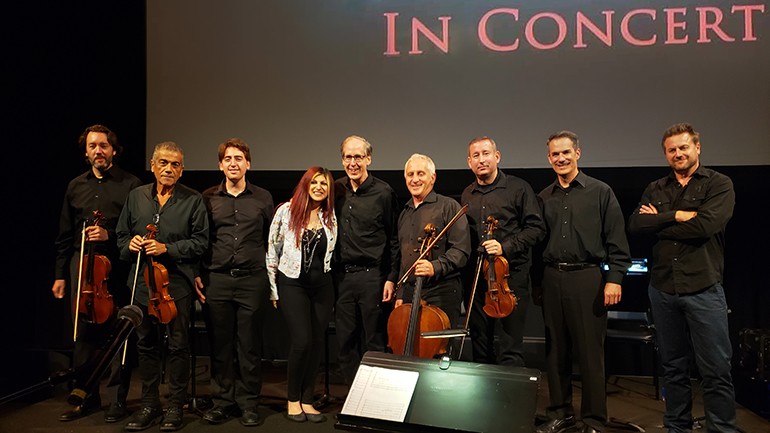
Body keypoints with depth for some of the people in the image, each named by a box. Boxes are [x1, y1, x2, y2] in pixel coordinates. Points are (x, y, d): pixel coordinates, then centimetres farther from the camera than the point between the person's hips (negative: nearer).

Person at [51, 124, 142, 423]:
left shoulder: (130, 184, 0)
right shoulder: (76, 186, 13)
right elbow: (65, 236, 14)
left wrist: (110, 236, -17)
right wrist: (60, 274, 12)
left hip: (116, 267, -4)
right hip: (81, 266, 4)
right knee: (83, 334, 9)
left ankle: (117, 400, 12)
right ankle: (87, 397, 22)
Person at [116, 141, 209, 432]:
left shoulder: (193, 200, 0)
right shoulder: (136, 197, 11)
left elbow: (200, 242, -4)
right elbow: (121, 235, 18)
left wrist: (167, 248, -14)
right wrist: (130, 243, -4)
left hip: (177, 284, -3)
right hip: (142, 282, 4)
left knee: (178, 345, 3)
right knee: (146, 345, 11)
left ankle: (176, 405, 16)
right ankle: (149, 404, 24)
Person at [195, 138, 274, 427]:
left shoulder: (263, 198, 7)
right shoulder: (208, 199, 8)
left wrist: (270, 275, 6)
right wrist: (196, 274, 3)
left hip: (253, 280, -1)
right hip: (217, 280, 1)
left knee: (249, 345, 4)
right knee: (220, 344, 7)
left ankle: (248, 403, 16)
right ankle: (223, 401, 21)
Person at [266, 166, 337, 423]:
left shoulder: (331, 218, 6)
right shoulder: (287, 211, -3)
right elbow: (272, 251, 0)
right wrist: (274, 289, -1)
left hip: (322, 286, 4)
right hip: (293, 284, -4)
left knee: (317, 343, 5)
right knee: (301, 341, -11)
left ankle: (307, 400, 18)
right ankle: (293, 399, 9)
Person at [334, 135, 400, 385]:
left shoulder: (383, 193, -4)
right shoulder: (337, 191, 9)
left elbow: (394, 239, -3)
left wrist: (391, 278, -7)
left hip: (372, 276, -4)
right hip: (342, 276, 4)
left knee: (374, 341, 4)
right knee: (345, 341, 10)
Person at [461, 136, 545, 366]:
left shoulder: (518, 188, -1)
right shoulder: (467, 195, 13)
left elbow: (536, 227, -5)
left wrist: (506, 247, -17)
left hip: (511, 275, -5)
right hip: (476, 278, 5)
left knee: (511, 349, -2)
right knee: (480, 347, 14)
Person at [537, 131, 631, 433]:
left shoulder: (600, 192, 2)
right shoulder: (544, 197, 12)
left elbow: (617, 241, -1)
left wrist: (614, 278, -10)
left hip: (587, 277, -4)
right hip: (552, 278, 4)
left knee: (589, 351, 0)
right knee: (556, 350, 10)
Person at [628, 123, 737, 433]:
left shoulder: (719, 184, 0)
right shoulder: (655, 190, 11)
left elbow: (706, 225, -17)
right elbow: (635, 225, -4)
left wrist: (659, 222, -7)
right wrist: (676, 216, -14)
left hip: (703, 288, -4)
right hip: (662, 289, 4)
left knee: (716, 369, 1)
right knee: (673, 366, 14)